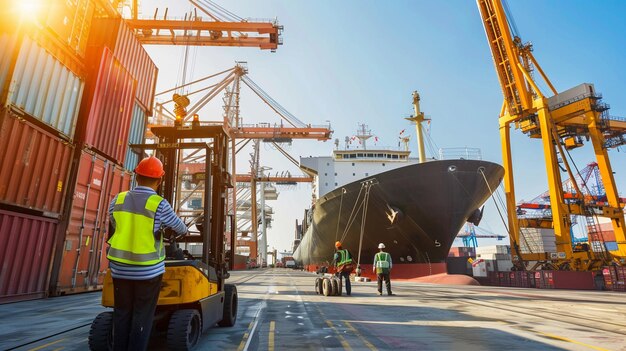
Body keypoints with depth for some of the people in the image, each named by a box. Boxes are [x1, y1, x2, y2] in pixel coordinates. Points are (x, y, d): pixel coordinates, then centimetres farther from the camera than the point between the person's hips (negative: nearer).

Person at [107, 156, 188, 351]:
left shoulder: (118, 200, -1)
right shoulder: (159, 204, -14)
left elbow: (113, 229, 11)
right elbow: (179, 227, 1)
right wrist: (184, 231, 25)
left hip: (120, 268, 4)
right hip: (148, 270, -4)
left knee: (122, 314, 16)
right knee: (142, 316, 7)